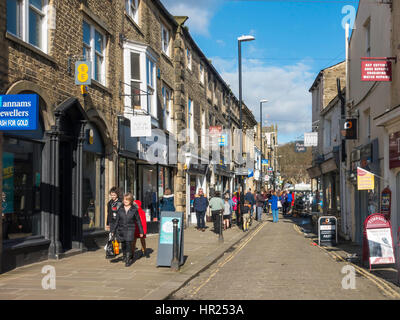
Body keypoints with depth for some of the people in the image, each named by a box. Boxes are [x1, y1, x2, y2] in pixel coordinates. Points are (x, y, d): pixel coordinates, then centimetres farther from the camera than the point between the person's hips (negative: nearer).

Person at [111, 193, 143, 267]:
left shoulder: (134, 209, -3)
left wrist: (141, 231, 5)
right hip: (122, 229, 3)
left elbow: (138, 221, 3)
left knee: (128, 243, -13)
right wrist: (113, 231, 7)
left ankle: (128, 260, -7)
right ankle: (124, 256, 36)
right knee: (123, 244, 11)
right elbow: (117, 221, 8)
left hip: (130, 229, -3)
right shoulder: (120, 209, 3)